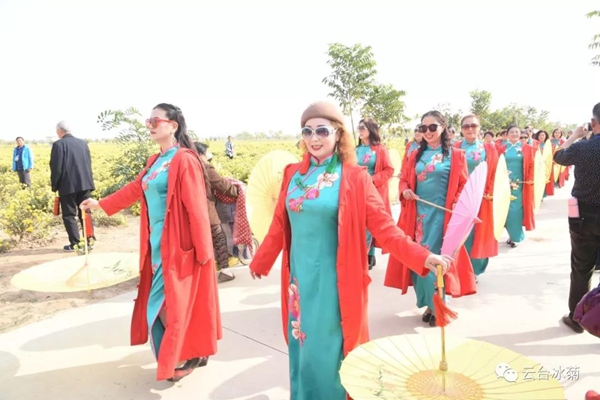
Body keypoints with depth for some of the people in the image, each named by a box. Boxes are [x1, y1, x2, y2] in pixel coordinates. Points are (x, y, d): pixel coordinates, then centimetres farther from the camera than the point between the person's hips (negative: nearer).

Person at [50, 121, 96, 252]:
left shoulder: (58, 144, -8)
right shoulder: (83, 142, 8)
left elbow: (56, 167, -10)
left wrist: (55, 186, 1)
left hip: (68, 186, -5)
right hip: (85, 184, 5)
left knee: (69, 215, 5)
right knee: (85, 213, 12)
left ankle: (74, 244, 6)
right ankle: (89, 240, 14)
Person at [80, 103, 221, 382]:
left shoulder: (185, 161, -16)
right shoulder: (155, 161, 12)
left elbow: (197, 209, -19)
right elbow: (135, 189, 24)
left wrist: (204, 252, -18)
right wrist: (101, 204, 32)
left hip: (179, 246, -9)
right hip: (158, 244, 9)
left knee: (174, 303, 0)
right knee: (164, 301, 15)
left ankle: (191, 356, 21)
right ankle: (194, 352, 30)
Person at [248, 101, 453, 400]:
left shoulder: (354, 177, -8)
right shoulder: (293, 174, 4)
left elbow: (383, 226, -10)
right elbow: (279, 225, 11)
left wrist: (422, 256, -20)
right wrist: (260, 261, 18)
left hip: (332, 280, -4)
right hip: (299, 277, 4)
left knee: (327, 352, 5)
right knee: (302, 347, 17)